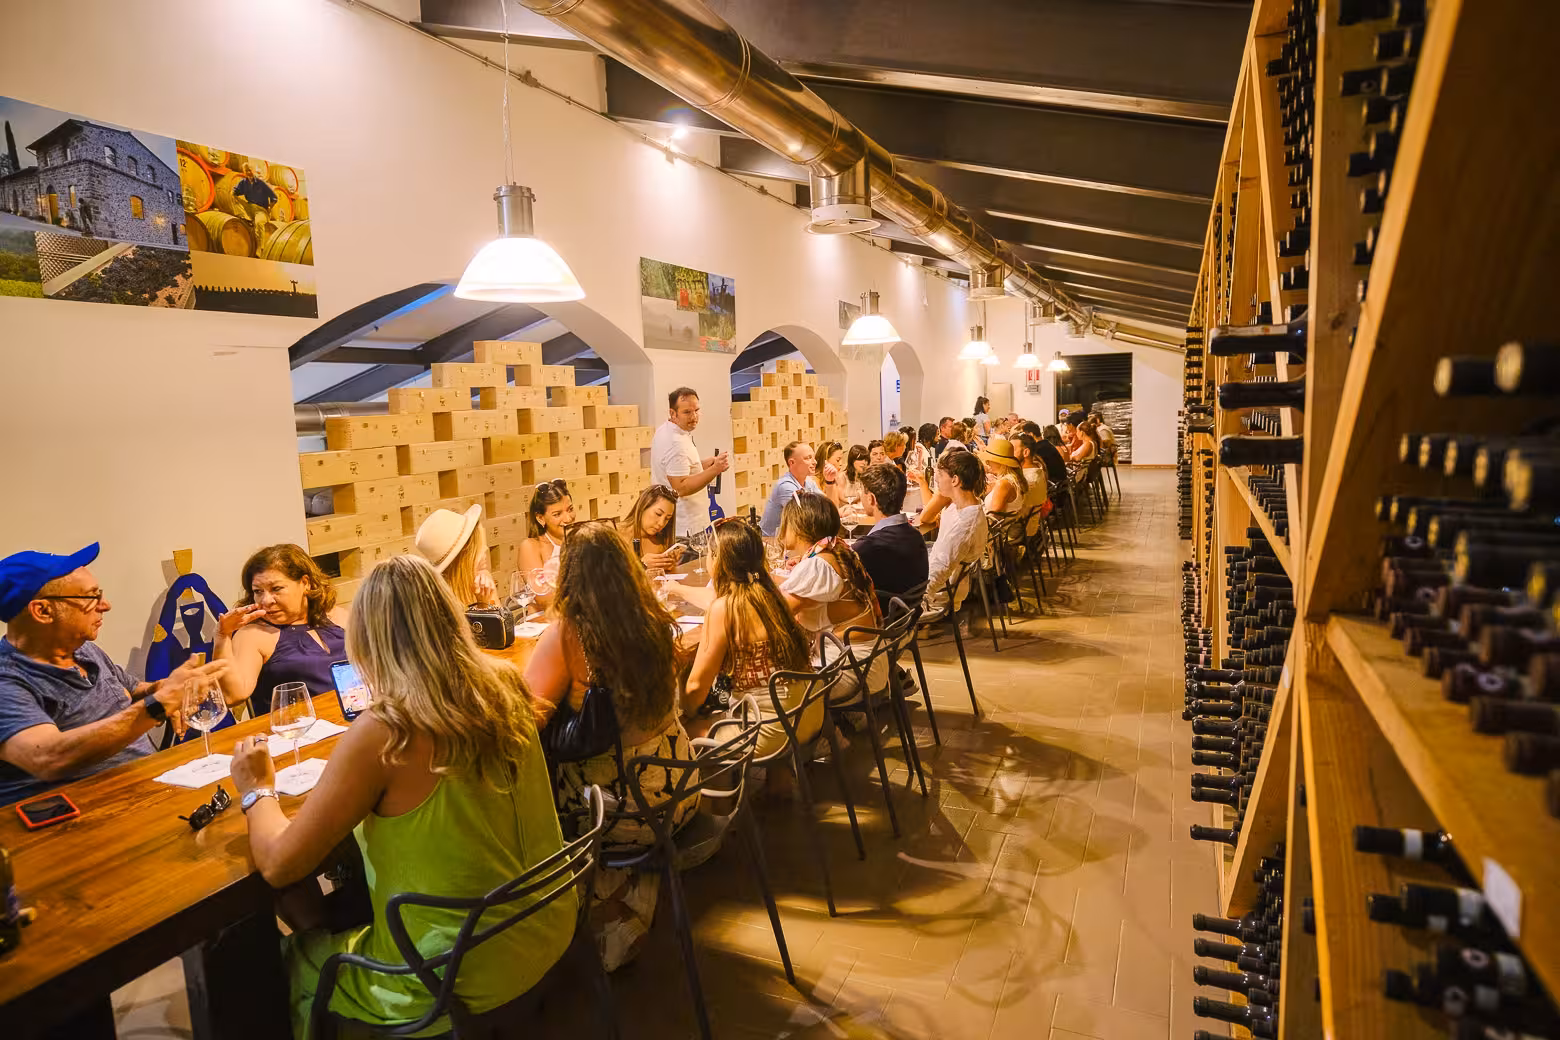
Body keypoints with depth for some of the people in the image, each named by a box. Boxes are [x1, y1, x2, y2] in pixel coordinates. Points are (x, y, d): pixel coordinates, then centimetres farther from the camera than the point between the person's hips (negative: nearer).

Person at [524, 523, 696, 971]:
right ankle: (632, 918, 43)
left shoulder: (566, 635, -20)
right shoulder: (657, 624, -3)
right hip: (676, 795, 5)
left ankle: (613, 919, 37)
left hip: (616, 806, -5)